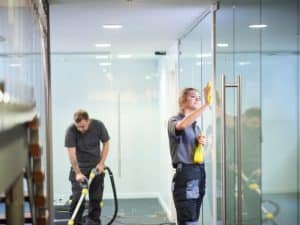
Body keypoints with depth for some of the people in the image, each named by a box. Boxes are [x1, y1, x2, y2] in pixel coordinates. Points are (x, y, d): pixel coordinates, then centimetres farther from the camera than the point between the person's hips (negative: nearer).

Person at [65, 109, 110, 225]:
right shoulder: (71, 130, -23)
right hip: (79, 167, -2)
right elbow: (71, 153, -22)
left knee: (96, 197, 4)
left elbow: (106, 143, -4)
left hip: (96, 167, 2)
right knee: (77, 197, -7)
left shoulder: (98, 126, -16)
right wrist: (78, 172, -25)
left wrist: (101, 163, -9)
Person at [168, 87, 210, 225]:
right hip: (185, 174, -8)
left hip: (199, 173, 8)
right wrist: (206, 104, -37)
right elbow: (183, 125, -31)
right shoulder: (174, 121, -5)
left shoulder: (196, 126, 19)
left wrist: (202, 142, 5)